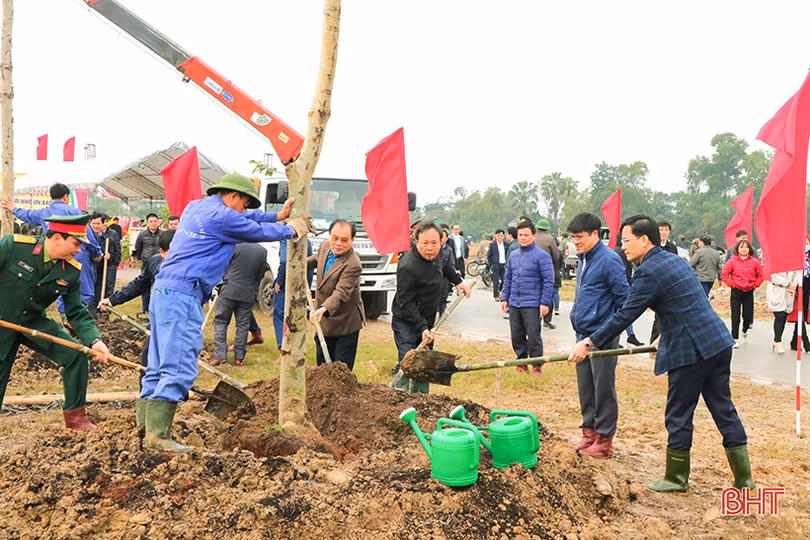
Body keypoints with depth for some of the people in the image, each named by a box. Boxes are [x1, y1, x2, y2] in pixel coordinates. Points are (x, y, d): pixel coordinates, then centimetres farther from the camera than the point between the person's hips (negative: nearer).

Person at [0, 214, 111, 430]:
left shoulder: (72, 271, -11)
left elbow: (77, 313, -7)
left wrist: (94, 340, -22)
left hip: (34, 321, 3)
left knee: (75, 354, -11)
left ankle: (74, 414, 6)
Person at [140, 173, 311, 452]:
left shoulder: (195, 207, 20)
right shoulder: (221, 216, -9)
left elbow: (245, 220, 30)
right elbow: (258, 231, 4)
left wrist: (276, 216, 31)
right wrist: (290, 230, 20)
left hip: (163, 291, 10)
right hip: (182, 295, -10)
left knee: (159, 366, 11)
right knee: (179, 369, -10)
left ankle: (151, 431, 15)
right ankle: (158, 435, -9)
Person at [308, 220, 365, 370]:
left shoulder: (353, 265, -26)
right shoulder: (325, 249, 1)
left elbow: (341, 293, -34)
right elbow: (313, 261, 24)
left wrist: (324, 309, -49)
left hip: (345, 325, -8)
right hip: (324, 322, 8)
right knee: (322, 365, 19)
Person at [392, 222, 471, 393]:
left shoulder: (432, 257, 0)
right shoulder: (408, 267, -27)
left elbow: (443, 267, 27)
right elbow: (405, 303, -26)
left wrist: (458, 280, 20)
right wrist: (421, 328, -31)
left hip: (425, 323, 9)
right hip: (406, 324, -8)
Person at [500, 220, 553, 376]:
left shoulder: (541, 256, -8)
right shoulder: (513, 255, 11)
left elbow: (548, 281, -10)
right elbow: (507, 279, 17)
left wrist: (545, 303, -13)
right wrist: (504, 298, 11)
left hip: (532, 305, -6)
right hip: (514, 304, 6)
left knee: (533, 336, -1)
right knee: (516, 336, 12)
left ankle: (537, 366, 13)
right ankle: (522, 362, 26)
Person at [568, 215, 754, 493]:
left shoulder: (648, 271, -13)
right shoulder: (674, 259, 15)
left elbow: (624, 315, -15)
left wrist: (589, 343, -9)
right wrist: (667, 338, 30)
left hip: (691, 350, -9)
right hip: (718, 342, 9)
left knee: (678, 416, 5)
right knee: (723, 409, 14)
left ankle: (676, 478, 19)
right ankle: (744, 478, 21)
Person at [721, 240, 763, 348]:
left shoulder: (755, 262, 3)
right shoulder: (732, 261, -3)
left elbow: (760, 275, 10)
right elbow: (724, 275, -2)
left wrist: (755, 285, 0)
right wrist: (732, 284, -7)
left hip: (749, 292, 2)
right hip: (736, 291, -2)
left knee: (748, 316, 7)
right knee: (735, 316, -2)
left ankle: (745, 331, 39)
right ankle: (735, 339, 5)